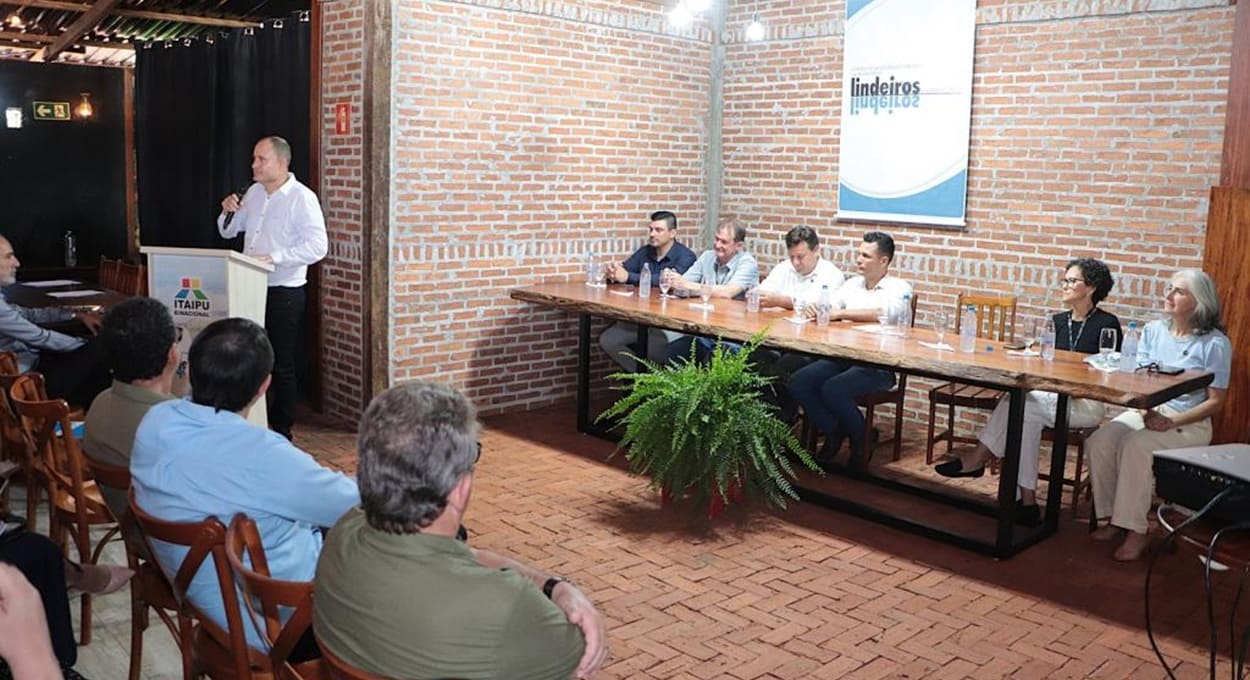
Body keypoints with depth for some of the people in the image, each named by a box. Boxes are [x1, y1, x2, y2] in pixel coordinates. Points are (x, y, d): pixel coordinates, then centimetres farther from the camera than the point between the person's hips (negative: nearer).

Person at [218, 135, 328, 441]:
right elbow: (228, 232, 21)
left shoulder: (302, 198, -11)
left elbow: (317, 247, -20)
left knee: (282, 365, 1)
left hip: (283, 293, -7)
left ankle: (282, 430, 13)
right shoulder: (254, 193, 11)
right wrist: (229, 212, 0)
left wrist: (274, 258, -25)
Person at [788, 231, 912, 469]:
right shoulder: (852, 284, 21)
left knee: (833, 389, -31)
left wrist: (841, 313, -20)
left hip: (879, 365, -6)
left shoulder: (899, 288, 0)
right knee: (798, 382, -18)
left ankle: (861, 440, -2)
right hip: (843, 356, 6)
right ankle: (833, 433, 4)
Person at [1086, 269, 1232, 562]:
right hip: (1146, 411, 5)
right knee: (1099, 441, -23)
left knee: (1135, 446, -32)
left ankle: (1136, 530, -22)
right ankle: (1112, 518, -11)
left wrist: (1171, 422, -19)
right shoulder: (1153, 331, 9)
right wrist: (1145, 411, -15)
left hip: (1188, 423, -5)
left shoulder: (1215, 343, -6)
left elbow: (1215, 402, -6)